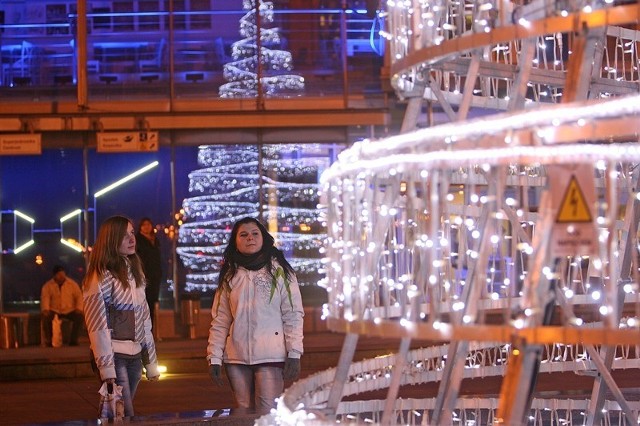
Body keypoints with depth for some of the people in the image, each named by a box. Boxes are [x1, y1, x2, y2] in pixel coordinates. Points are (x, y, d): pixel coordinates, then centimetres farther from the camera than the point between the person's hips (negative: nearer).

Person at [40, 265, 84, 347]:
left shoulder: (72, 284, 4)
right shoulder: (48, 286, 3)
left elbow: (79, 296, 2)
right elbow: (45, 298, -8)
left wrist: (79, 308, -15)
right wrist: (45, 309, -26)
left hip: (69, 311, 1)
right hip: (54, 311, -1)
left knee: (80, 316, -28)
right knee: (46, 317, -32)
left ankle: (73, 340, -15)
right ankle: (48, 341, -17)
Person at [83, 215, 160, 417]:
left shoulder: (135, 273, 14)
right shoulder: (101, 277, -9)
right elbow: (97, 325, -14)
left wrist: (151, 362, 13)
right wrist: (106, 367, -18)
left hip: (135, 356, 7)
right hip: (115, 356, -7)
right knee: (126, 418, -9)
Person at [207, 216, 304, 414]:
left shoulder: (279, 271, 2)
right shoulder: (229, 276, 11)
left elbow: (293, 314, -1)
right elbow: (220, 320, 10)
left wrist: (294, 353, -8)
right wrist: (214, 357, 3)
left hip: (271, 357, -3)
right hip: (236, 358, 4)